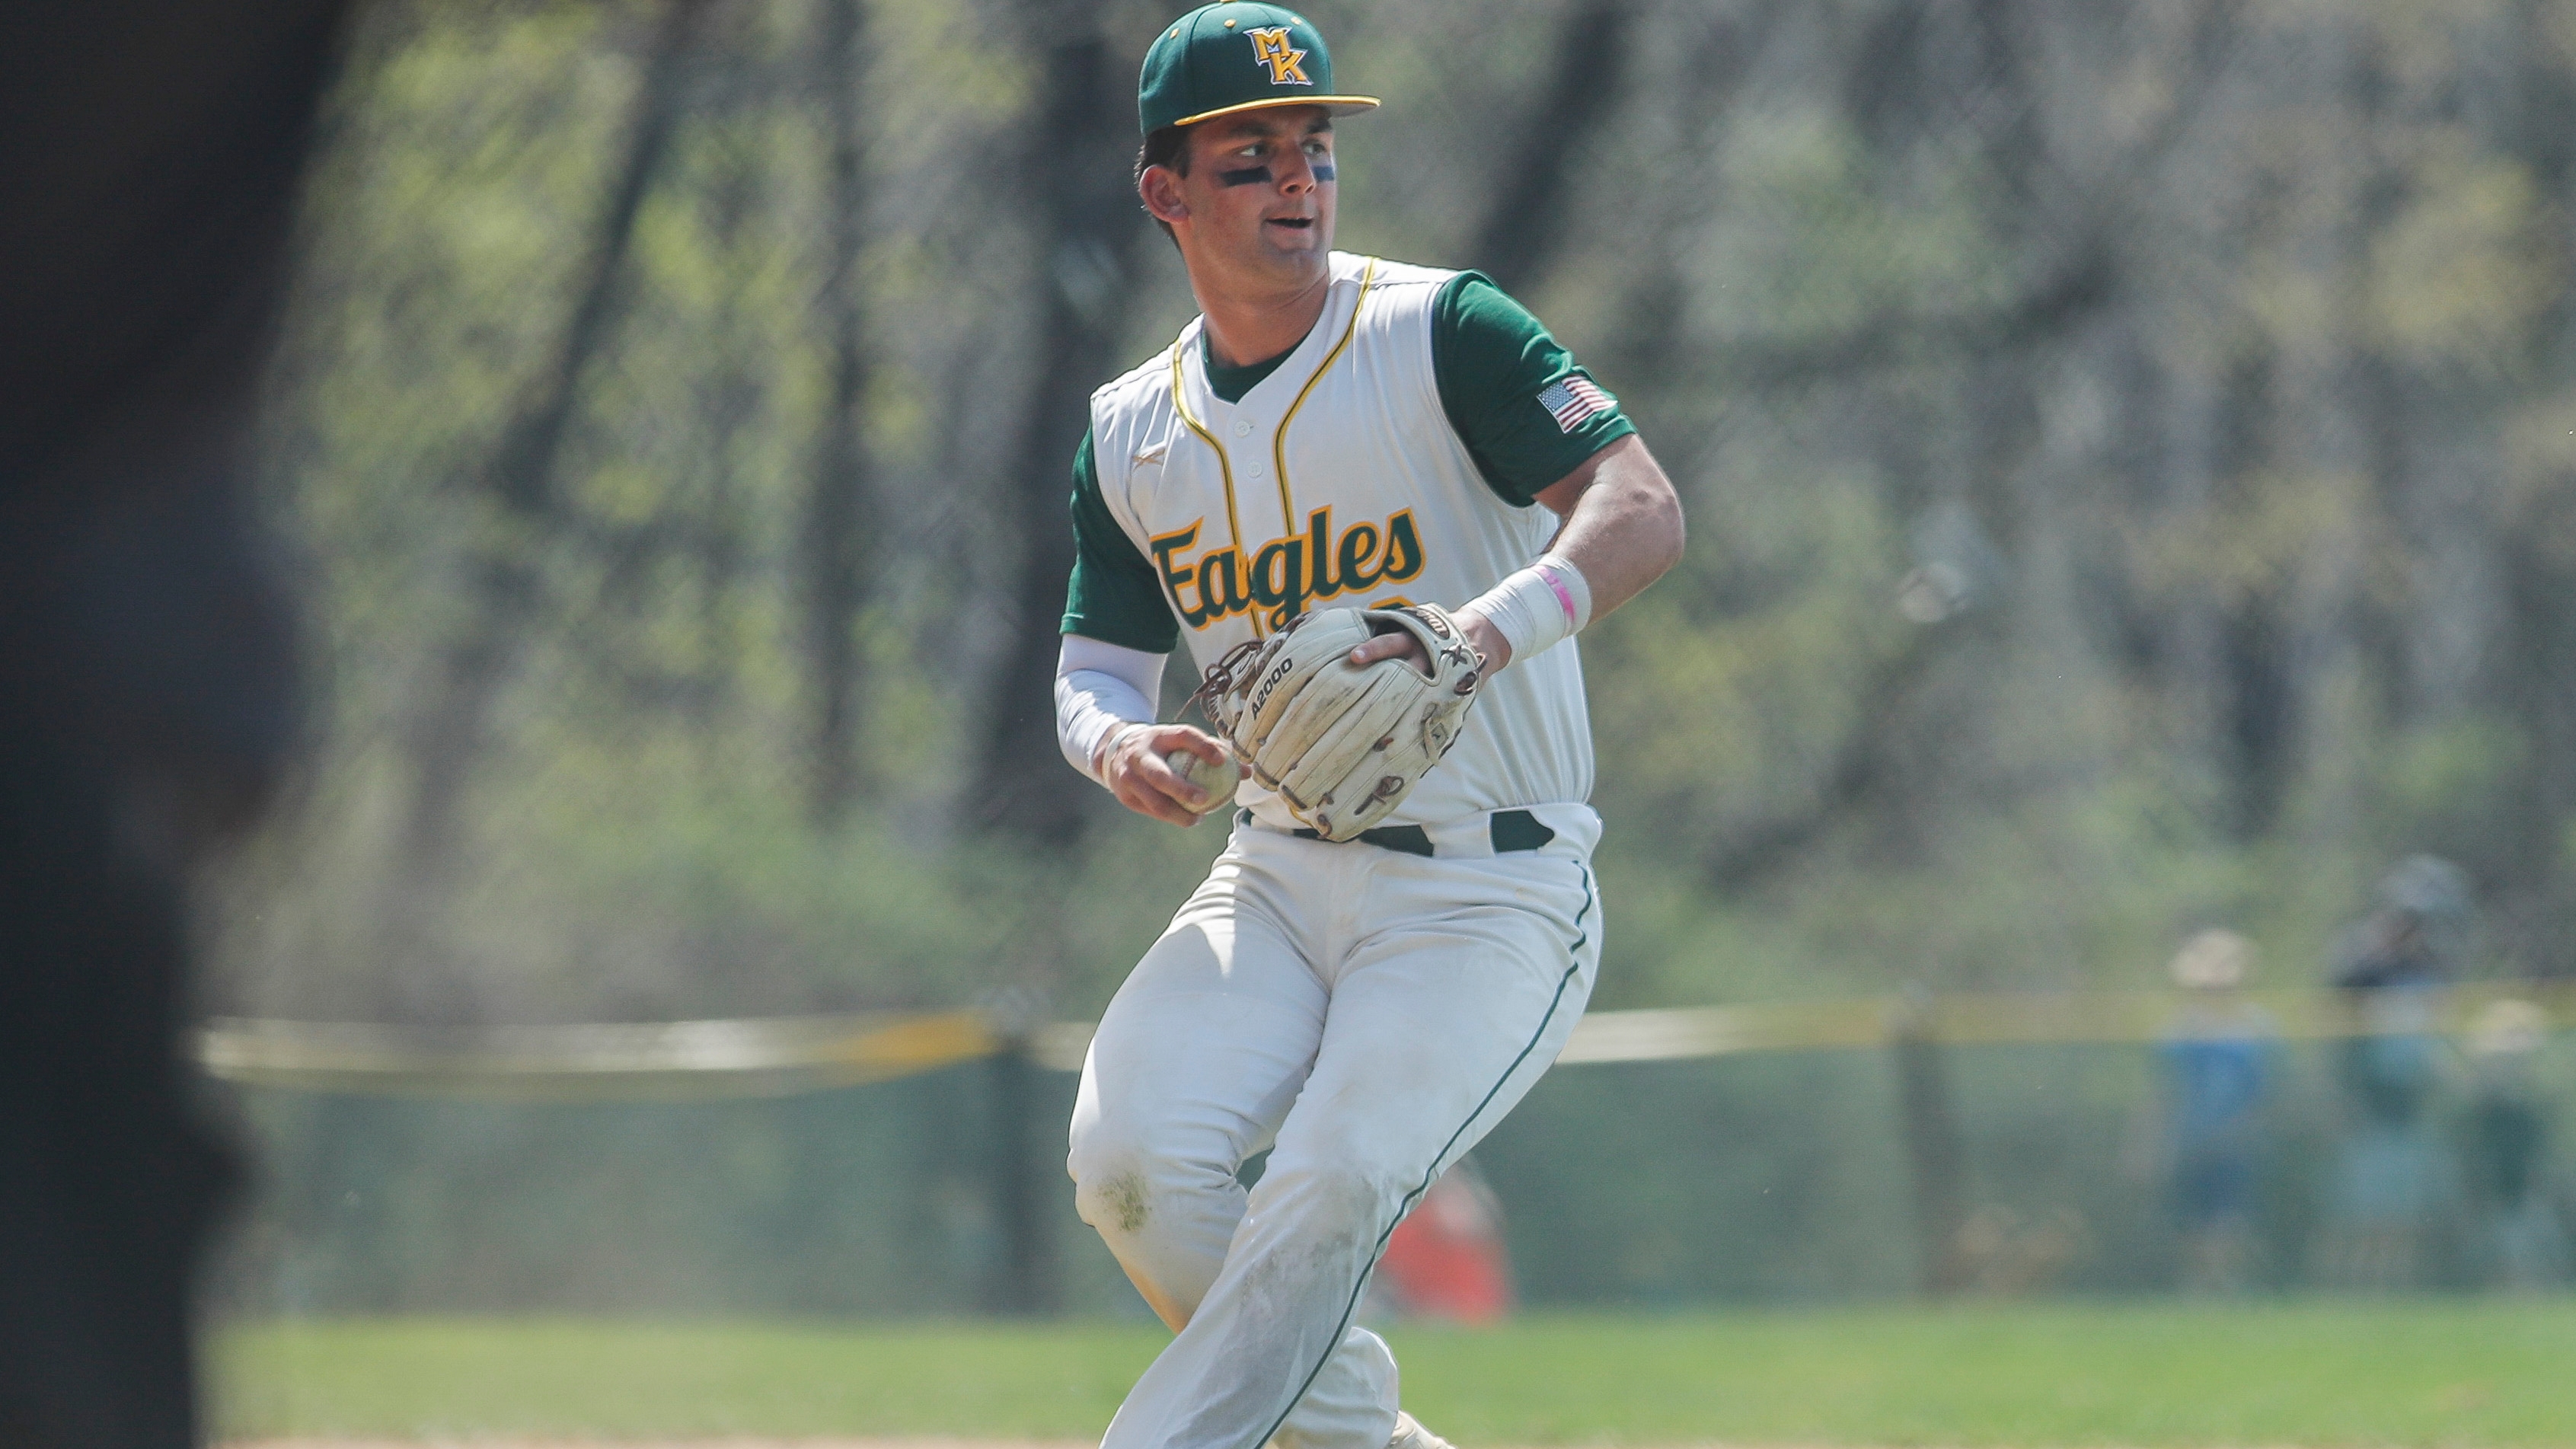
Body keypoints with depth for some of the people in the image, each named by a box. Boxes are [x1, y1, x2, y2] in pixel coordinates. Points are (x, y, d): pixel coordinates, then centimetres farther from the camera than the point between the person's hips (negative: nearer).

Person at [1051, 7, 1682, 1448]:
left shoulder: (1441, 333, -9)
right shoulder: (1133, 435, 8)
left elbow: (1642, 511, -20)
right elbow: (1095, 668, 12)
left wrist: (1486, 632, -39)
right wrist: (1118, 745, -13)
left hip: (1489, 898, -5)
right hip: (1279, 883, 5)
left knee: (1335, 1186, -27)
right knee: (1134, 1156, -18)